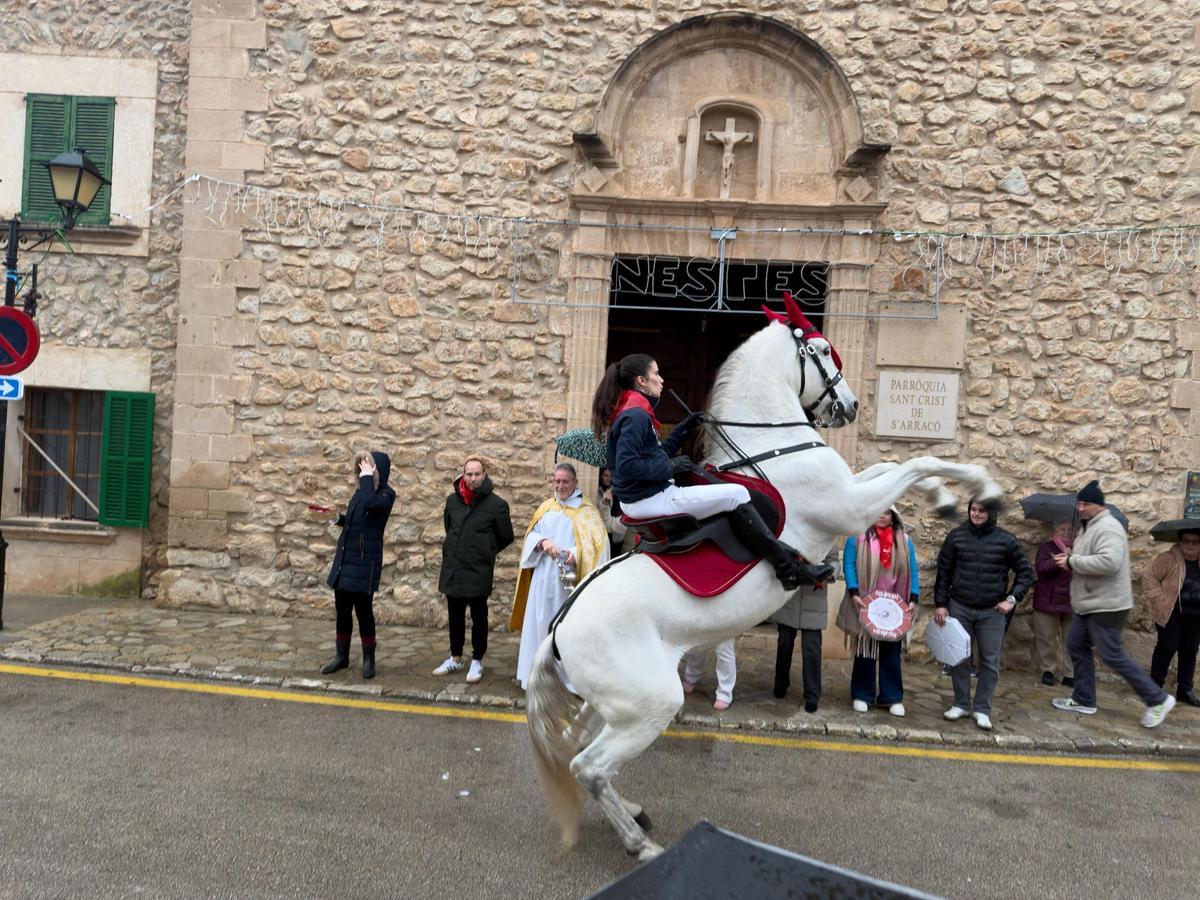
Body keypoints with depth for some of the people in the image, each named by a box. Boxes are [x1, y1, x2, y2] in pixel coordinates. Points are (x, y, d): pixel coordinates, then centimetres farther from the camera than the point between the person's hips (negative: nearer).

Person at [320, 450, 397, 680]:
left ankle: (369, 659, 14)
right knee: (342, 609, 12)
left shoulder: (386, 494, -11)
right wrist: (338, 519, 1)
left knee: (363, 609, 0)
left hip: (366, 560, -7)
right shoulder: (362, 491, 11)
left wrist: (367, 477, -21)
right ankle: (341, 656, 26)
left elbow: (369, 504, -33)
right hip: (345, 558, 7)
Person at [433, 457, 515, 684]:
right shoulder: (453, 500, 2)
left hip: (479, 571, -4)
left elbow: (506, 537, 1)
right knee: (455, 616, 14)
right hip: (452, 569, 4)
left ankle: (477, 661, 21)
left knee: (478, 617, 7)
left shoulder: (496, 504, -10)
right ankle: (455, 658, 29)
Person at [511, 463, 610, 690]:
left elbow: (597, 543, -9)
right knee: (540, 624, 5)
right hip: (544, 578, 4)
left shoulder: (587, 510, 0)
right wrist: (543, 542, -12)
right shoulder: (546, 508, 14)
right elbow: (531, 535, 10)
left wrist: (576, 553, -26)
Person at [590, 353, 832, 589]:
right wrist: (671, 467, -18)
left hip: (639, 499, 11)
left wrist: (685, 428, 14)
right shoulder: (635, 416, -18)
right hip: (651, 500, -11)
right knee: (737, 494, -9)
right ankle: (789, 569, -4)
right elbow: (626, 467, -27)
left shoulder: (629, 413, 14)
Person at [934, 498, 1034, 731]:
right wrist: (941, 604, 0)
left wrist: (1012, 599, -7)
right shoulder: (956, 536, 0)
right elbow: (943, 572, 4)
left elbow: (1025, 572, 4)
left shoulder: (1005, 540, -3)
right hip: (959, 608, 1)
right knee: (959, 658, 8)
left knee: (990, 661, 4)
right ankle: (961, 704, 22)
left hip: (992, 611, -1)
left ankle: (982, 709, 16)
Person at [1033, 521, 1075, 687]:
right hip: (1048, 601, -2)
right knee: (1047, 638, 5)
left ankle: (1069, 674, 11)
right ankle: (1047, 670, 17)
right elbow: (1040, 567, -15)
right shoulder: (1046, 548, 2)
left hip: (1071, 602, 2)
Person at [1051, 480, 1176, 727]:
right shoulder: (1089, 527, 14)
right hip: (1088, 604, 11)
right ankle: (1084, 700, 24)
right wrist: (1071, 558, 4)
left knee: (1111, 655, -4)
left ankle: (1157, 699, 9)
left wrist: (1073, 562, -24)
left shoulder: (1108, 527, -19)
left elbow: (1109, 561, -33)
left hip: (1106, 606, -11)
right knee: (1077, 646, 14)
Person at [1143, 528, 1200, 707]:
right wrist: (1158, 599, -14)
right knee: (1167, 647, -2)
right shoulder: (1169, 559, -9)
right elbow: (1149, 576, -10)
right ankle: (1155, 684, 12)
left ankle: (1185, 690, 19)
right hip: (1171, 613, -5)